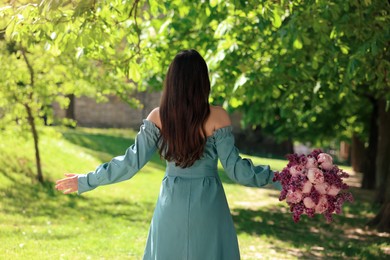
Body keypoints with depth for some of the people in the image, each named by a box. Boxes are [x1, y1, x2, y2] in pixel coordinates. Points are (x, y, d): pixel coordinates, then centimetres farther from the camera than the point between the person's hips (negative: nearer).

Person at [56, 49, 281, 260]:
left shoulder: (158, 117, -4)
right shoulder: (217, 116, -10)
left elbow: (132, 162, -4)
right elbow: (234, 168, -9)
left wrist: (86, 181, 6)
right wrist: (275, 177, 2)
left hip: (171, 206, 2)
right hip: (207, 206, -2)